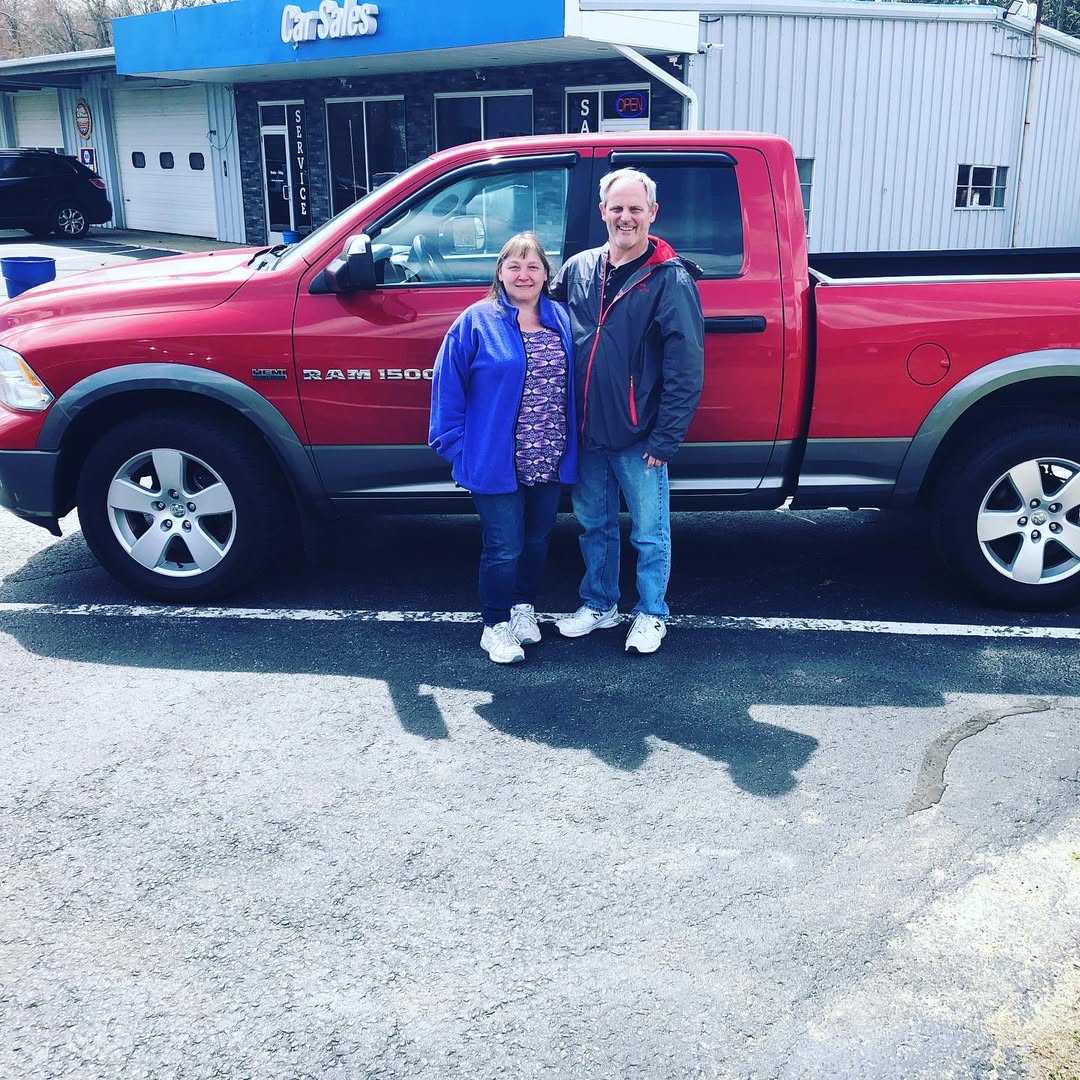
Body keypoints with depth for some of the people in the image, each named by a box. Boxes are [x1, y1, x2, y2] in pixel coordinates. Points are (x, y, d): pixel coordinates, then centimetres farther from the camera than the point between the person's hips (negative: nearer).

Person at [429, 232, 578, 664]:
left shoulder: (562, 320, 7)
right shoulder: (477, 323, -7)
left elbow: (574, 386, 13)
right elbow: (448, 388, -5)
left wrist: (572, 446, 9)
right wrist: (456, 446, -8)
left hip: (550, 462, 5)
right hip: (497, 463, -4)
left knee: (537, 541, 17)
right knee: (504, 549, 0)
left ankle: (524, 607, 37)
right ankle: (495, 626, 17)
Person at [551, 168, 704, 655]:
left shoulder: (671, 279, -9)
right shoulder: (577, 269, 6)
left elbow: (686, 369, -12)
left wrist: (665, 438, -15)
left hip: (639, 438, -5)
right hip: (587, 433, 5)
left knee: (649, 532, 8)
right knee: (594, 525, 18)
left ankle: (651, 614, 26)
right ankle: (599, 605, 35)